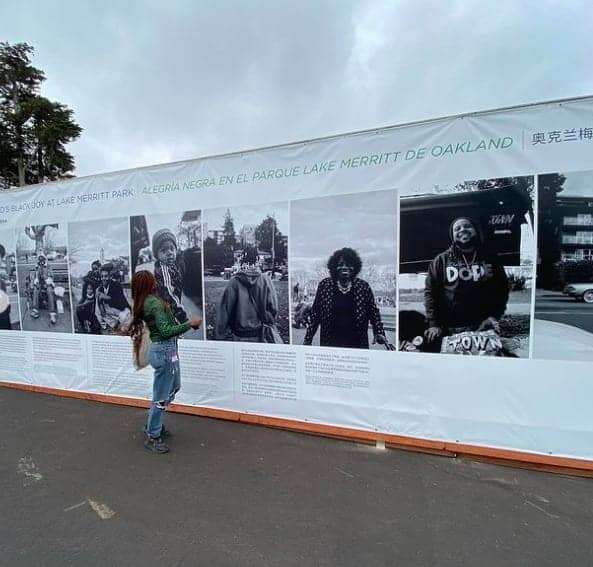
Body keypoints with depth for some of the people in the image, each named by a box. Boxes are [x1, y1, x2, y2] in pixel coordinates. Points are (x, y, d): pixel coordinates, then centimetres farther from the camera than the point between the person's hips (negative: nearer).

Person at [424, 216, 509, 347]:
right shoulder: (441, 260, 3)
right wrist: (434, 324, -10)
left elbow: (502, 288, 10)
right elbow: (430, 292, -1)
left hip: (484, 327, 2)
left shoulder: (490, 259, 9)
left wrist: (494, 315, -4)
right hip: (450, 330, -1)